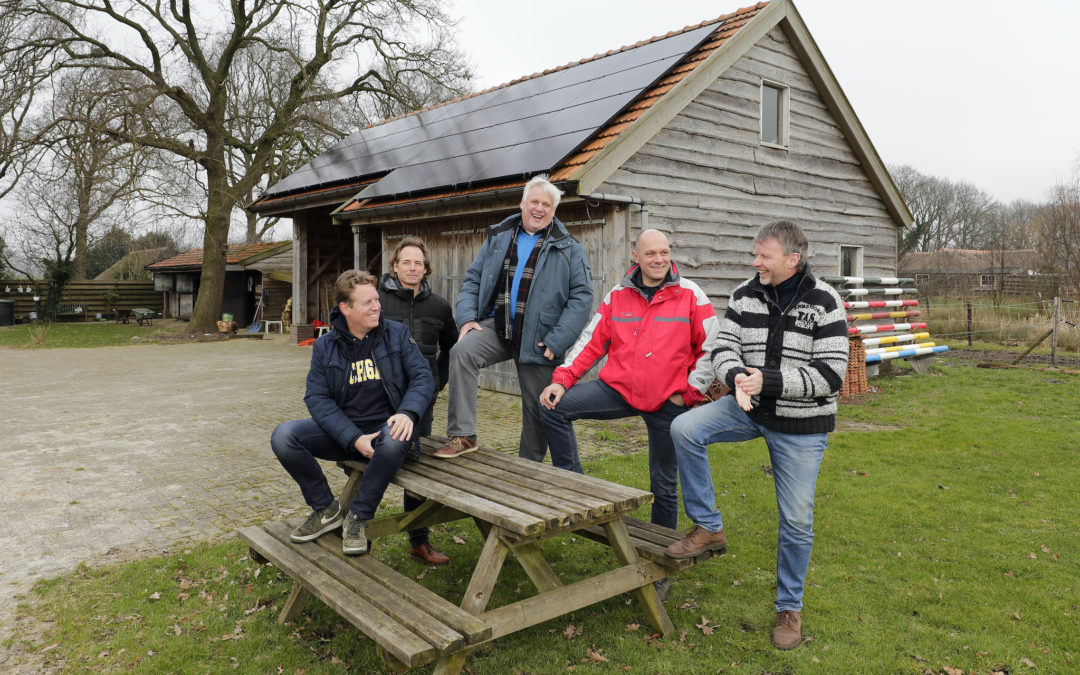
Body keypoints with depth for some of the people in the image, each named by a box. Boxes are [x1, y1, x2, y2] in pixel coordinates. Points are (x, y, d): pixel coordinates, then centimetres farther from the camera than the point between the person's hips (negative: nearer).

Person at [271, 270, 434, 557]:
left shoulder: (396, 334, 3)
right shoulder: (325, 346, 4)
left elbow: (423, 376, -3)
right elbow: (317, 398, -3)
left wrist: (408, 412, -25)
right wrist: (353, 438, -19)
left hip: (385, 428, -2)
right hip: (342, 433, 2)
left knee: (395, 440, -38)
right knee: (283, 436, -20)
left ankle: (358, 516, -14)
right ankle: (326, 509, 1)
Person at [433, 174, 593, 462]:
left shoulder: (569, 248, 1)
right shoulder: (498, 237, 11)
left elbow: (582, 296, -4)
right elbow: (473, 279, 14)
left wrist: (557, 341, -13)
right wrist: (467, 317, -3)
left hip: (537, 339, -2)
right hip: (496, 326, 2)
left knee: (537, 408, 4)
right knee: (462, 351, -26)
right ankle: (463, 436, -21)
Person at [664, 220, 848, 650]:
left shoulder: (824, 304, -13)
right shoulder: (745, 295, -2)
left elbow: (830, 374, -17)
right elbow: (723, 349, -3)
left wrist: (767, 381, -26)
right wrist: (737, 378, -26)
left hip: (800, 425, -3)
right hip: (750, 408, 3)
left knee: (796, 519, 4)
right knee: (685, 429, -20)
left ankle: (790, 606, 27)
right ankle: (707, 526, -2)